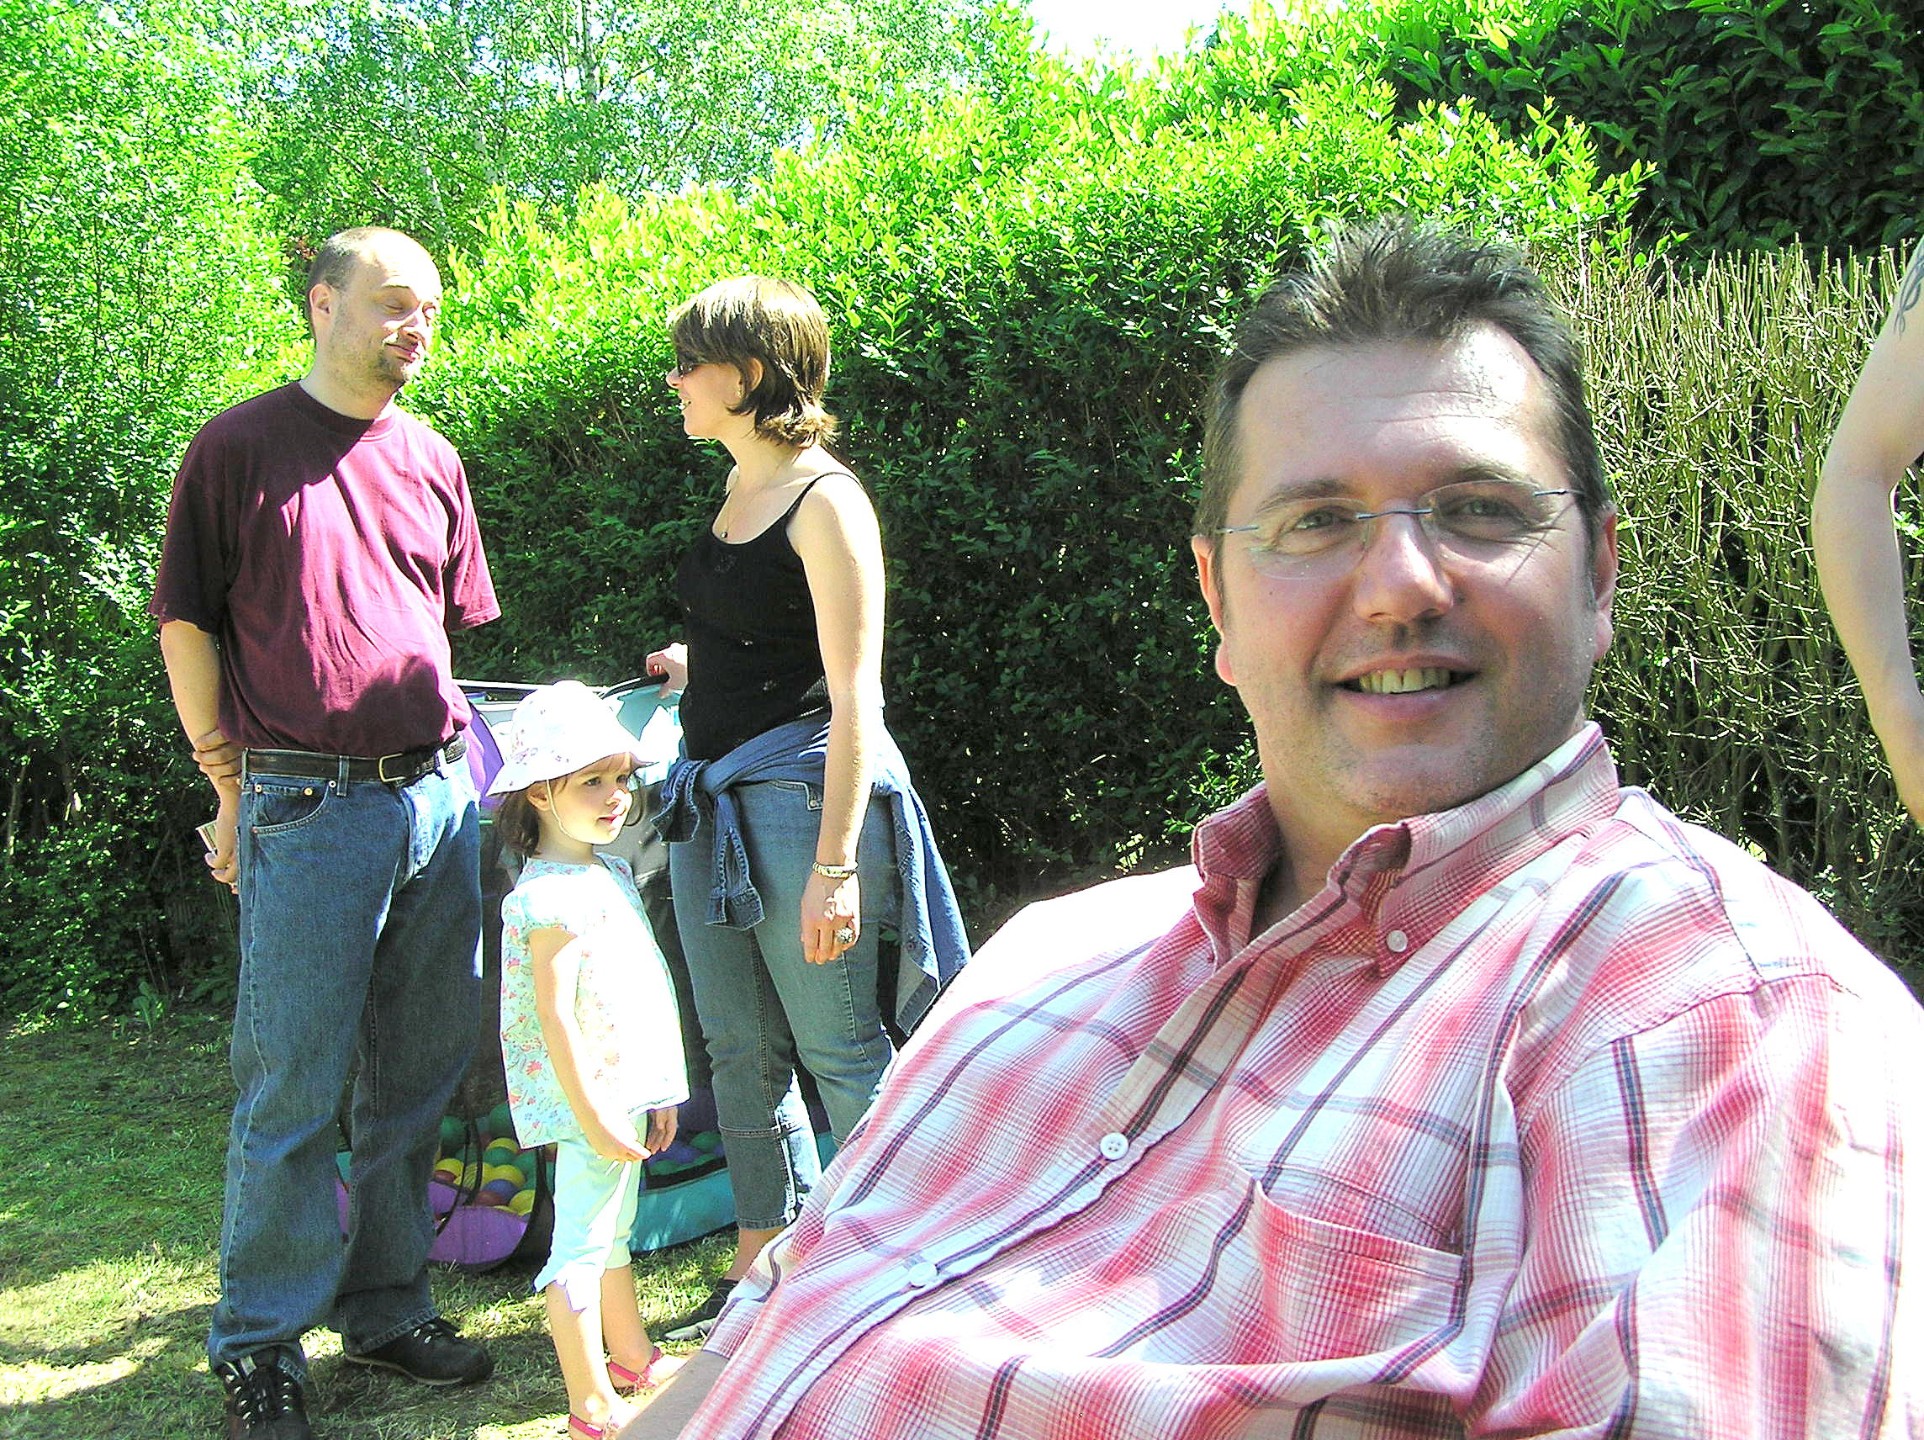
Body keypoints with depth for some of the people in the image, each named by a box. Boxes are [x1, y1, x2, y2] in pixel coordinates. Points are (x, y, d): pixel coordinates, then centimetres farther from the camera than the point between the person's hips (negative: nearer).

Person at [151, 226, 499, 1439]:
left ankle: (386, 1306, 26)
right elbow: (187, 624, 0)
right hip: (309, 807, -5)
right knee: (293, 1093, 0)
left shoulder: (431, 461, 14)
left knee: (419, 1078, 12)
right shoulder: (240, 448, -1)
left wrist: (443, 758, 16)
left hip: (441, 797, 5)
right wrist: (235, 785, 0)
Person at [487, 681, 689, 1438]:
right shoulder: (551, 895, -19)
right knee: (579, 1247, -2)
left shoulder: (611, 873, 12)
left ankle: (633, 1357, 37)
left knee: (613, 1233, 23)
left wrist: (655, 1094, 20)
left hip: (626, 1088, 10)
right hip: (589, 1099, -10)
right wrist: (593, 1116, -23)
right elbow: (554, 1016, -23)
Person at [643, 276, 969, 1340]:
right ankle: (762, 1268, 27)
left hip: (798, 791, -9)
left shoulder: (824, 501, -14)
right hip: (710, 794, 9)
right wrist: (697, 673, 20)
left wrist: (834, 865, -22)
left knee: (840, 1051, 0)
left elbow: (852, 696, -18)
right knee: (740, 1051, 14)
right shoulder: (739, 490, 12)